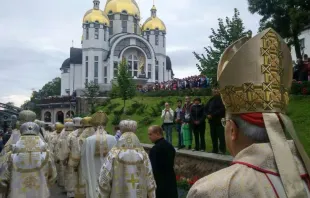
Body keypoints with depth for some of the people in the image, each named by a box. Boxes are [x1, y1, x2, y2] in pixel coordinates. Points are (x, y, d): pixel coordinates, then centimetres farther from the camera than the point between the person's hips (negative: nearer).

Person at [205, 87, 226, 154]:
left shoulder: (222, 99, -5)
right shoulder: (211, 100, 16)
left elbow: (221, 110, -16)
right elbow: (205, 109, 18)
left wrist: (212, 115, -17)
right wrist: (207, 115, -1)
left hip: (219, 121, -7)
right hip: (212, 121, 7)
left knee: (221, 136, -8)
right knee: (213, 136, 10)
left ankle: (222, 150, -2)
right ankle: (214, 150, 18)